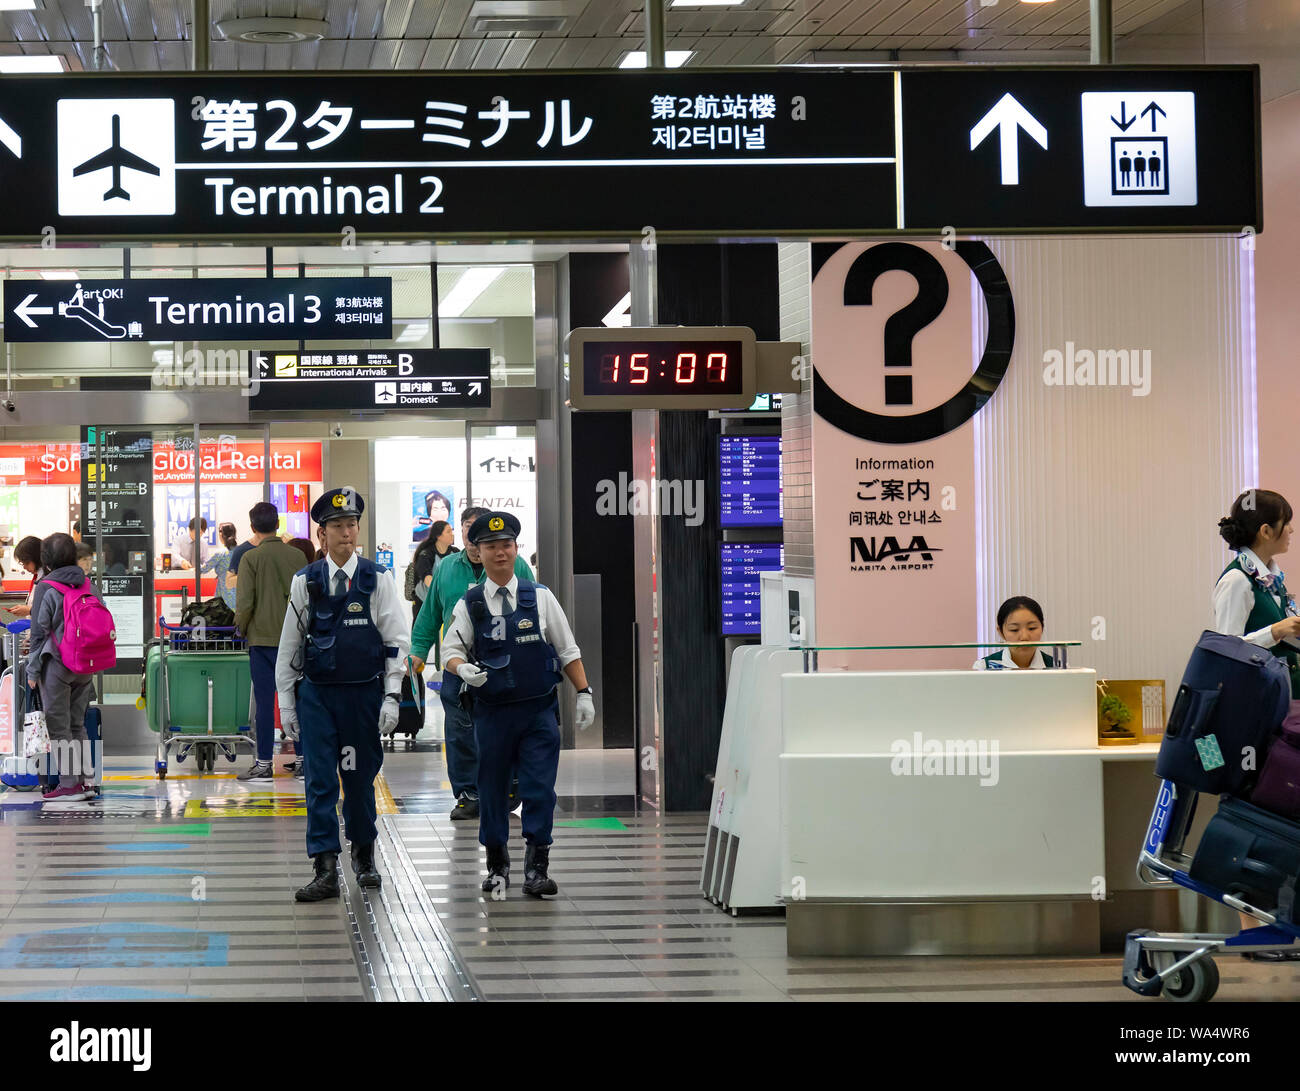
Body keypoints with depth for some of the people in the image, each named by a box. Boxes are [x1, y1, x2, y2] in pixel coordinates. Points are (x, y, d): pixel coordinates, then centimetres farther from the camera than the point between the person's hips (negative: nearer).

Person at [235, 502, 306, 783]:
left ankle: (264, 763, 0)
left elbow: (245, 602, -12)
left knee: (264, 701, 0)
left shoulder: (252, 558, -8)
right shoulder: (296, 556, 3)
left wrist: (241, 627, 5)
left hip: (263, 637, -3)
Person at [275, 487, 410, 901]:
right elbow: (290, 643, 8)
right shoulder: (306, 581, 2)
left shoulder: (376, 579, -1)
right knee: (320, 781, -5)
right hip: (316, 694, 0)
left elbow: (397, 641, 1)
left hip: (363, 693, 0)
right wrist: (286, 700, 6)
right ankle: (325, 871, -5)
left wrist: (391, 697, -5)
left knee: (360, 778, 10)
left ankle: (364, 854, 31)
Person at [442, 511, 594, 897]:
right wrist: (463, 668, -17)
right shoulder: (469, 605, 3)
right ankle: (496, 863, 23)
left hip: (539, 710, 0)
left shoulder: (540, 597, 4)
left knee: (539, 789, -6)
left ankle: (537, 866, -1)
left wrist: (584, 693, 4)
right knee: (492, 789, 8)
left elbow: (567, 650, 9)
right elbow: (452, 649, 5)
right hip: (492, 712, 0)